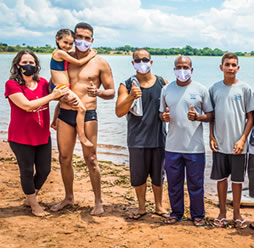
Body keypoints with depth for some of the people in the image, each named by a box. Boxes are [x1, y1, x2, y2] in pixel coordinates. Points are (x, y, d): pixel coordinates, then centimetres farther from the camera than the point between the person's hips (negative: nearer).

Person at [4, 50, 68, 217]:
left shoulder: (43, 83, 2)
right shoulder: (12, 84, -13)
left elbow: (60, 97, 19)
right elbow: (27, 105, -24)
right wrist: (52, 95, -22)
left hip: (43, 136, 5)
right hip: (21, 138, -5)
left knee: (44, 170, 12)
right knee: (27, 171, 8)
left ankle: (31, 197, 38)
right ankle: (33, 203, 30)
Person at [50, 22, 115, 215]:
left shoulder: (100, 63, 0)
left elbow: (111, 92, 1)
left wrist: (98, 92, -20)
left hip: (87, 114, -4)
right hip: (65, 113, 4)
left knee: (91, 160, -4)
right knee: (64, 158, 10)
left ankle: (98, 201, 11)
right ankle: (69, 197, 27)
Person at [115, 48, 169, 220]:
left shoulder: (162, 83, 4)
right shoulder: (127, 86, 0)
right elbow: (119, 112, -10)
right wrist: (131, 97, -27)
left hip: (159, 138, 1)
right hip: (137, 139, -1)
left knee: (158, 175, 12)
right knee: (138, 175, 8)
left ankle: (159, 206, 30)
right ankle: (142, 207, 27)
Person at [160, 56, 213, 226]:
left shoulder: (201, 90, 0)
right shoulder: (167, 90, 8)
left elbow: (210, 115, 3)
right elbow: (162, 113, 16)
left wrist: (197, 117, -17)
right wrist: (164, 117, -7)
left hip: (195, 147, -2)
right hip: (172, 146, 3)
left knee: (196, 183, 6)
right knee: (174, 182, 11)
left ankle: (198, 215, 22)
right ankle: (176, 213, 27)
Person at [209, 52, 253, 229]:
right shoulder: (215, 89, 4)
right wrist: (212, 137, 2)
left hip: (237, 145, -2)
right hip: (219, 144, 2)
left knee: (237, 179, 8)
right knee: (221, 178, 10)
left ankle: (237, 213, 23)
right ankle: (222, 212, 24)